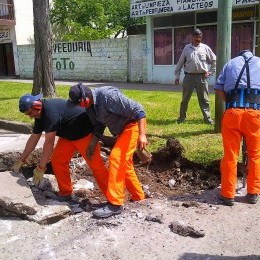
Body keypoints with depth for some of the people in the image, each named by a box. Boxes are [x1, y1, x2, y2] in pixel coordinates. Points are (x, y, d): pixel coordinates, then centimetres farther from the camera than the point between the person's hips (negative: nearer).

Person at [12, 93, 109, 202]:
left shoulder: (51, 111, -31)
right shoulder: (40, 114, 0)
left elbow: (49, 142, -30)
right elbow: (33, 138, 10)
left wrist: (40, 168, -25)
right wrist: (21, 160, 14)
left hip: (85, 133, -9)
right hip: (68, 135, 9)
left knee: (96, 165, -10)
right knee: (57, 160, 0)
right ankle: (65, 193, 12)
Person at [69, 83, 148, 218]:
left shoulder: (108, 95, -29)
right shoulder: (90, 105, -2)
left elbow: (138, 109, -28)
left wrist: (142, 134, -32)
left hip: (133, 125, -10)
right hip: (122, 129, 10)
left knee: (116, 158, -18)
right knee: (124, 163, 16)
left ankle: (115, 204, -13)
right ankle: (138, 196, 32)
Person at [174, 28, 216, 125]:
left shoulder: (205, 48, 4)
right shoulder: (187, 48, 4)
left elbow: (214, 60, 13)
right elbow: (180, 63, 7)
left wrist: (210, 72, 5)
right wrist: (177, 76, 3)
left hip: (202, 77, 0)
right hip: (189, 76, 0)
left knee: (204, 99, 3)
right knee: (185, 98, 7)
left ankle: (207, 118, 9)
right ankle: (182, 117, 20)